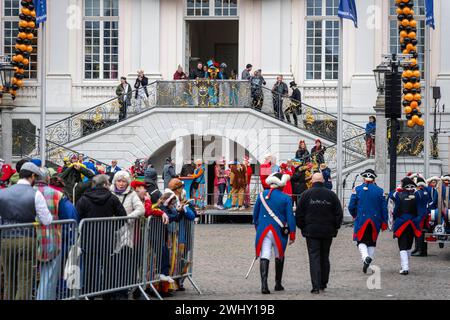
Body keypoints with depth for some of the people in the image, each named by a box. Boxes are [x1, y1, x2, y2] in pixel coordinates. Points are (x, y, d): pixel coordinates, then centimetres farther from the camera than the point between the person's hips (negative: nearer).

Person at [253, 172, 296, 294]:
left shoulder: (262, 195, 4)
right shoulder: (286, 198, -6)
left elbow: (255, 213, 12)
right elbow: (290, 217, -7)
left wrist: (257, 227, 26)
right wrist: (292, 234, -1)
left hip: (263, 230, 1)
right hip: (279, 231, -1)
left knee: (264, 256, -4)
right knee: (279, 257, 17)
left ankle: (264, 284, -19)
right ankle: (278, 284, 24)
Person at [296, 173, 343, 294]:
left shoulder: (306, 194, -3)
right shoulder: (331, 195, 1)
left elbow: (299, 214, -1)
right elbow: (339, 214, 3)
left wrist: (302, 227, 12)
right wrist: (335, 227, 14)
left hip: (311, 231, -2)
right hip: (328, 232, 2)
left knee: (314, 257, -4)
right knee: (325, 257, 16)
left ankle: (316, 286, -15)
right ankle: (323, 283, 23)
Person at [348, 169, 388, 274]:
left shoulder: (357, 190, -3)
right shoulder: (380, 191, 1)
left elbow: (351, 207, -2)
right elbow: (384, 208, 0)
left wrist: (354, 215, 18)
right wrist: (384, 222, 7)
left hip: (361, 219, -1)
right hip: (376, 220, 1)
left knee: (361, 241, 4)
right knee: (372, 242, 14)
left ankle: (365, 257, -22)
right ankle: (369, 260, 10)